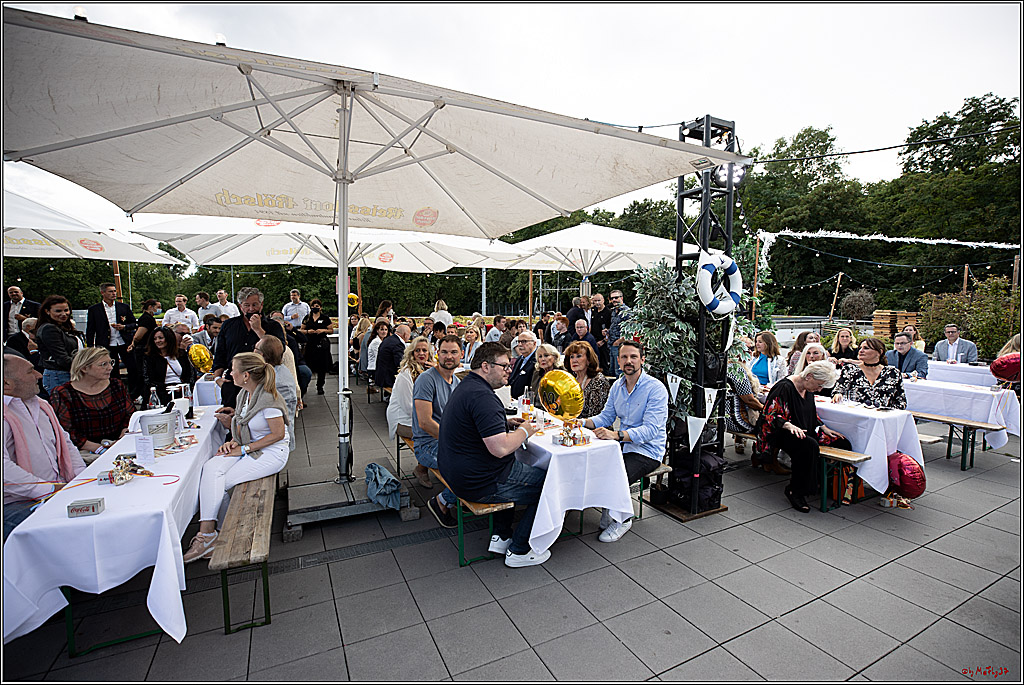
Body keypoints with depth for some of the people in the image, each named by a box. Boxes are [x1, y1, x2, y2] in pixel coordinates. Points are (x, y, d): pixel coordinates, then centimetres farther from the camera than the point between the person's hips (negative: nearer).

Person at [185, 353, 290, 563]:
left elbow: (278, 434, -19)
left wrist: (243, 449, -15)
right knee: (211, 468, -16)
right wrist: (233, 442, -2)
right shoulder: (244, 393, 6)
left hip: (271, 453, -8)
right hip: (249, 448, 8)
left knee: (219, 482, -17)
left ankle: (208, 535, 0)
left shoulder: (268, 398, -21)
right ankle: (208, 532, -12)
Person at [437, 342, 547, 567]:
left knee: (514, 466, 32)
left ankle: (501, 536, 32)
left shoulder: (465, 386, 9)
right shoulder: (482, 396, -25)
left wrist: (504, 423, 13)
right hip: (479, 484, -10)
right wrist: (524, 431, -12)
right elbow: (500, 448, -30)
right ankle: (519, 551, 13)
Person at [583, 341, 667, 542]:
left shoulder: (656, 388, -17)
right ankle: (609, 511, 10)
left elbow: (650, 430, -26)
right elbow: (606, 417, 11)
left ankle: (623, 519, 5)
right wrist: (582, 422, -9)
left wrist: (616, 435, -40)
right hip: (622, 445, 7)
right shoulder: (617, 385, 6)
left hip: (647, 451, -7)